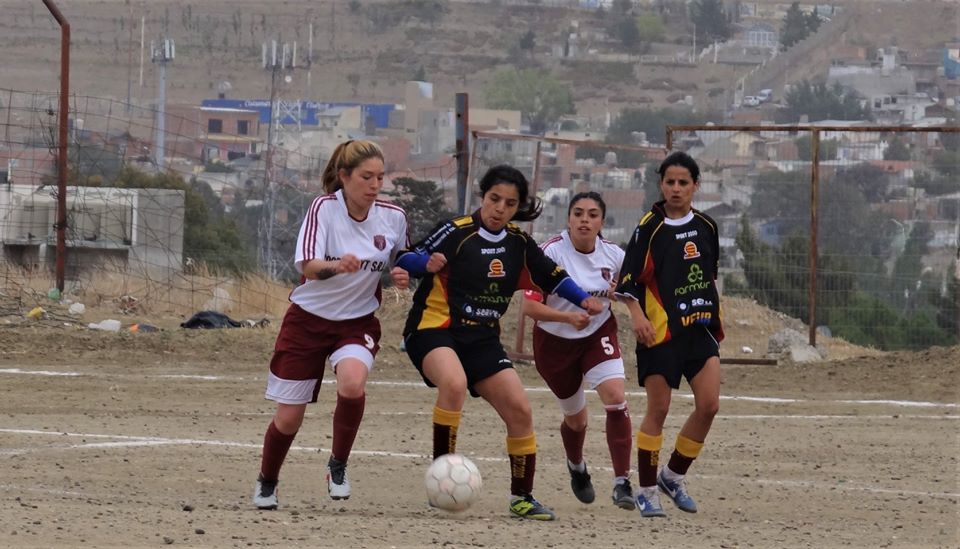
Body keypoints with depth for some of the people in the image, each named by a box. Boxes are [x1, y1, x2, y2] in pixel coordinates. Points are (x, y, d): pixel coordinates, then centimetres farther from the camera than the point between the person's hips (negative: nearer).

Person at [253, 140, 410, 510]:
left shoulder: (393, 217, -7)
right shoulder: (325, 208, -18)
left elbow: (402, 263, 12)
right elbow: (308, 266, -31)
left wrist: (402, 277, -11)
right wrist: (337, 266, -52)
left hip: (357, 322, 1)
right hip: (308, 319, -1)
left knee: (353, 383, -32)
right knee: (288, 418, 4)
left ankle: (338, 466, -8)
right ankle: (266, 483, 34)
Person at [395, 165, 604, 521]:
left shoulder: (518, 244, 6)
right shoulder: (456, 232, -11)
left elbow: (551, 276, 17)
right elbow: (406, 260, -12)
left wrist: (583, 300, 3)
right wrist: (427, 264, -33)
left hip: (482, 338, 6)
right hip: (434, 328, -6)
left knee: (519, 411, -1)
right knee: (455, 383, -36)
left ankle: (522, 497, 14)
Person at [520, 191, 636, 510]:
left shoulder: (614, 255, -9)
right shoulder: (551, 252, -20)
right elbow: (529, 306, -23)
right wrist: (568, 317, -39)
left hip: (598, 335, 1)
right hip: (555, 342, -1)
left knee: (616, 397, -23)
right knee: (576, 418, 13)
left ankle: (622, 482, -20)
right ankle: (576, 467, 48)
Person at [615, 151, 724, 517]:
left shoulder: (706, 227, 9)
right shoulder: (650, 228, -7)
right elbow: (628, 281, -8)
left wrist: (715, 318, 20)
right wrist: (637, 316, -21)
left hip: (699, 326, 5)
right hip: (660, 329, -5)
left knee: (709, 405, -5)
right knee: (658, 408, -3)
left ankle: (674, 476, 14)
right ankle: (646, 491, 8)